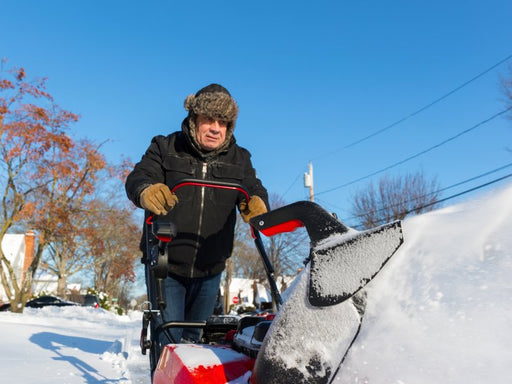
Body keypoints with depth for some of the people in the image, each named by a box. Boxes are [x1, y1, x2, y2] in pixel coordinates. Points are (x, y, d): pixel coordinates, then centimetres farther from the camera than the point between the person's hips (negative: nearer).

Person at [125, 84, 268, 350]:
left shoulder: (239, 159, 5)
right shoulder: (166, 148, -2)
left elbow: (254, 190, -3)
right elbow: (137, 178, -12)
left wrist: (256, 204, -29)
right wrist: (146, 191, -37)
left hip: (210, 270, 3)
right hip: (166, 264, -2)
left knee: (194, 337, 16)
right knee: (169, 338, -5)